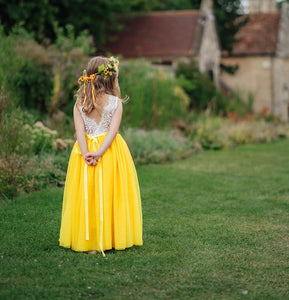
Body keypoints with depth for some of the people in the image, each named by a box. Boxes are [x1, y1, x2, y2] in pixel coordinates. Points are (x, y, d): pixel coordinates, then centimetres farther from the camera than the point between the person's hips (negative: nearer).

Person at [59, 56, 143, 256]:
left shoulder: (79, 103, 1)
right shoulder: (115, 102, -5)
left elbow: (80, 131, -8)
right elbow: (113, 131, -14)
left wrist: (87, 154, -14)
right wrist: (99, 153, -17)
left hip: (85, 150, 2)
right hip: (110, 150, -2)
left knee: (86, 195, 7)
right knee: (109, 195, 6)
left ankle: (89, 241, 9)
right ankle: (111, 238, 12)